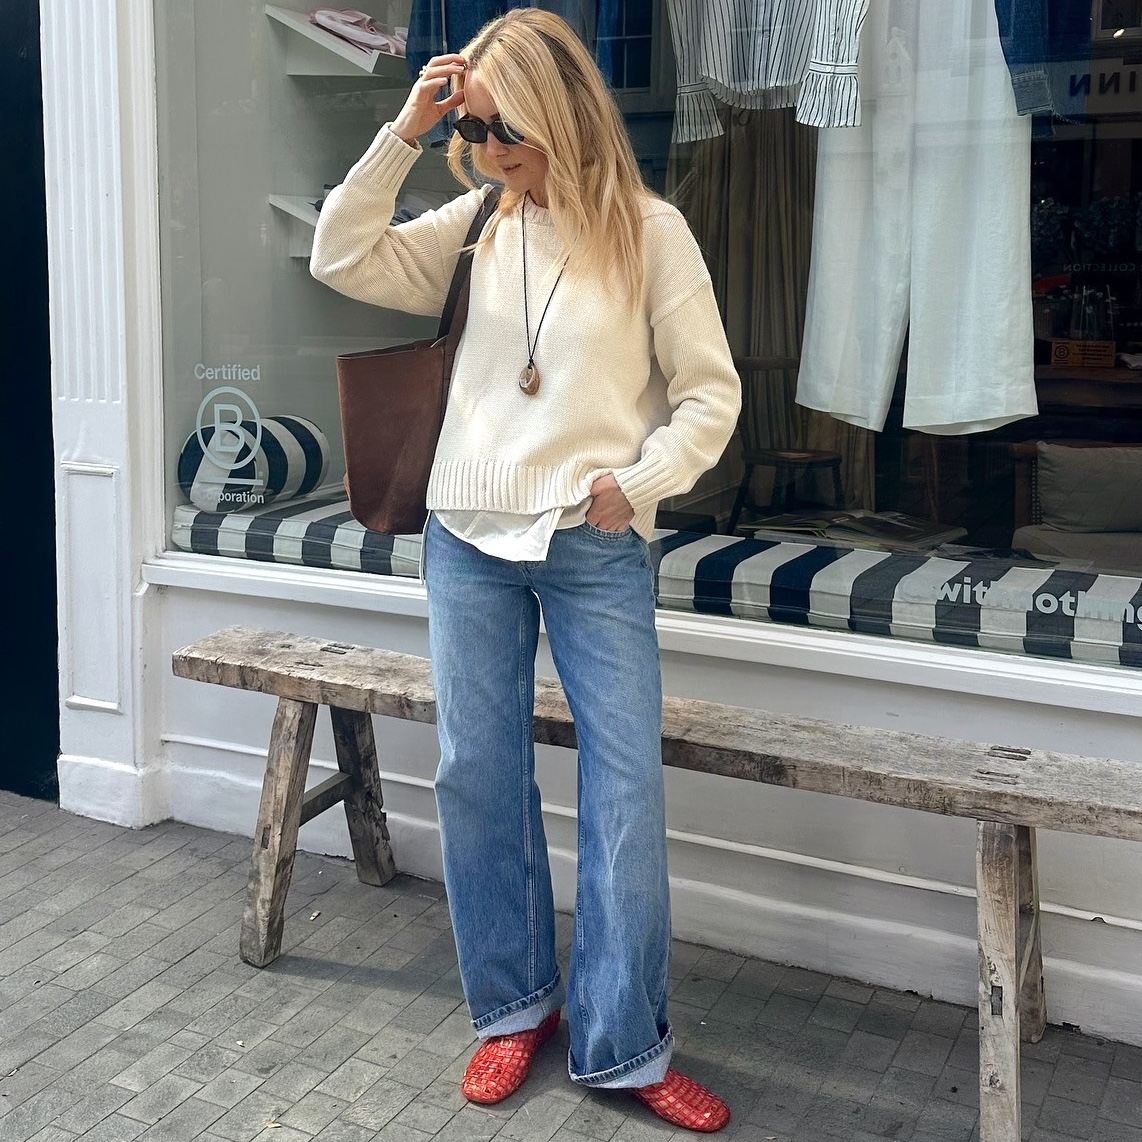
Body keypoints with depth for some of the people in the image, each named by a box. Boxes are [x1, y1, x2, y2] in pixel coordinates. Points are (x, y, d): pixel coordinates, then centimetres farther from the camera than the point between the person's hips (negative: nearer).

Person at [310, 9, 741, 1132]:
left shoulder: (649, 231, -3)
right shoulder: (478, 224, 6)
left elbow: (710, 393, -1)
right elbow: (342, 260, 2)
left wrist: (639, 483, -13)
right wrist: (403, 133, -4)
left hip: (596, 550, -3)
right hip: (468, 537, 3)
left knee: (626, 786, -2)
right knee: (477, 773, 8)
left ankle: (620, 1046, 12)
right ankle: (515, 1004, 26)